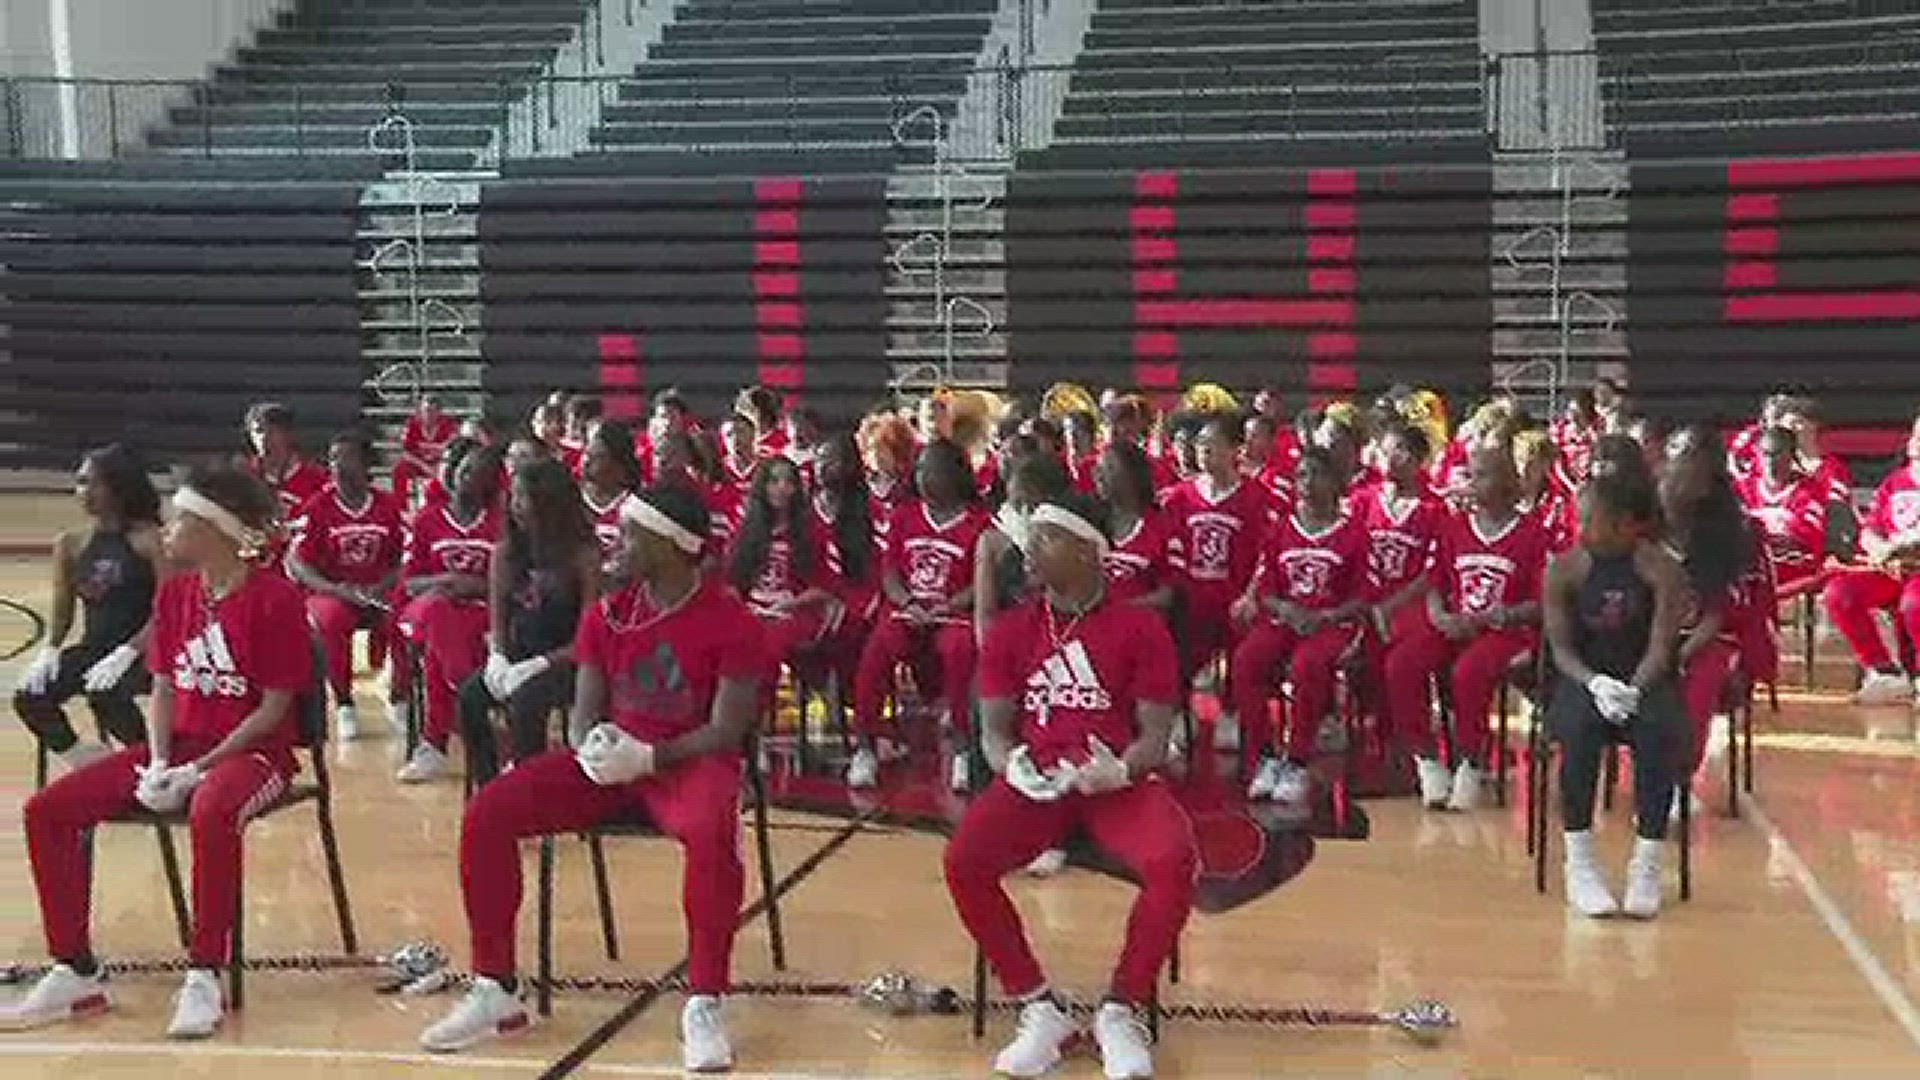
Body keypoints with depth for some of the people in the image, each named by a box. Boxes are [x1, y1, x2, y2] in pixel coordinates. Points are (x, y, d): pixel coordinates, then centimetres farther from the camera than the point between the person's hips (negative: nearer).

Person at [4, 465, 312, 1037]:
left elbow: (274, 708, -14)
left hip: (254, 750, -7)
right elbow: (164, 688, 10)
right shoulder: (174, 592, 8)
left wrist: (197, 771, -19)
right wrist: (158, 764, -8)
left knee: (210, 813, -41)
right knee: (49, 810, -8)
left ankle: (204, 978, -27)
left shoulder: (274, 599, -13)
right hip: (180, 744, 7)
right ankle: (75, 973, 0)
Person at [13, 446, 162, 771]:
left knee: (105, 696, -34)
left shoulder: (149, 539, -6)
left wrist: (127, 653, -23)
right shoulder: (70, 544, 9)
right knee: (30, 698, -17)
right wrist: (48, 651, -6)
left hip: (140, 650, -5)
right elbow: (62, 614, 14)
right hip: (93, 648, 5)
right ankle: (91, 767, 2)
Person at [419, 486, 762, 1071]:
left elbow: (726, 731, -13)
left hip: (690, 759, -5)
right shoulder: (607, 613, 6)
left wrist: (647, 756, -27)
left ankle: (703, 1004, -26)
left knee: (712, 831, -40)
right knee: (486, 814, -14)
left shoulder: (730, 621, -10)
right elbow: (583, 712, 6)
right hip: (611, 758, 5)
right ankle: (495, 990, -2)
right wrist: (590, 745, -20)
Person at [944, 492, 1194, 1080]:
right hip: (1036, 780, 2)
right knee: (963, 861, -25)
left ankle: (1122, 1009, -10)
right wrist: (1011, 764, -16)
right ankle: (1041, 1009, -9)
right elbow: (994, 726, 7)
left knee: (1175, 861, -32)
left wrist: (1120, 770, -23)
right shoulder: (1011, 629, 9)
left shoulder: (1140, 628, 0)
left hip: (1120, 780, -2)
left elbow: (1156, 733, -1)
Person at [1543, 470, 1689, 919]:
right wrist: (1595, 684, -23)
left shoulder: (1661, 570, -4)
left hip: (1644, 682, 0)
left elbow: (1661, 646, -11)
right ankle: (1578, 861, -26)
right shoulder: (1564, 570, -1)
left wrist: (1634, 689, -29)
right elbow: (1560, 647, -4)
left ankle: (1647, 861, -24)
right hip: (1583, 682, 0)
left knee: (1660, 731, -33)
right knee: (1579, 728, -33)